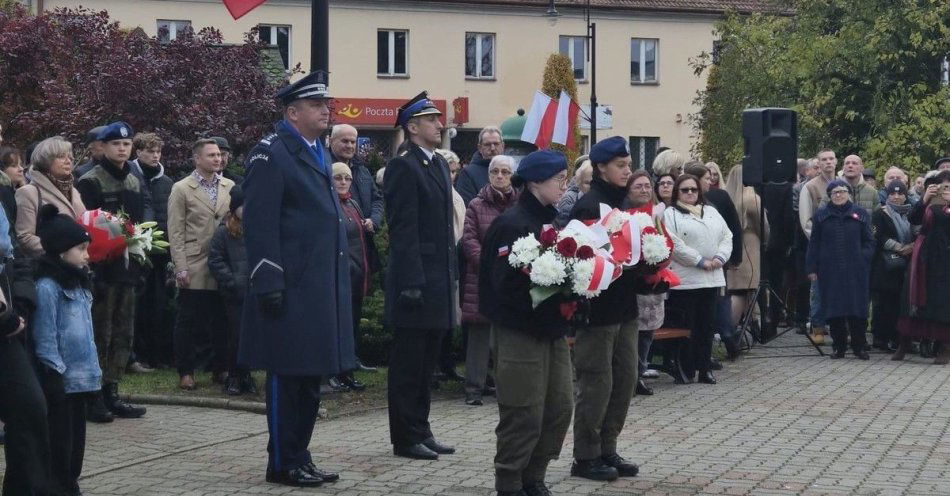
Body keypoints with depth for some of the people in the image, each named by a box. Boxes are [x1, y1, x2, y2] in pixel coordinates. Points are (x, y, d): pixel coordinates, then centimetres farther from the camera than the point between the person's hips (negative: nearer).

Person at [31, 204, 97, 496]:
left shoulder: (77, 281, 12)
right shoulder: (47, 287, -15)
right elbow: (45, 338, -17)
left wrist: (93, 368, 17)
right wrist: (54, 376, -18)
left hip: (81, 376, 8)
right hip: (61, 379, -8)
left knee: (76, 440, 15)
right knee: (60, 442, 0)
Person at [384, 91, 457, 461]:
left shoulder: (440, 165, 16)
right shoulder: (403, 167, -11)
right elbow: (403, 230, -16)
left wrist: (451, 272, 15)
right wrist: (412, 282, -21)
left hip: (439, 278, 9)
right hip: (416, 278, -9)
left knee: (426, 362, 14)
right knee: (409, 362, -1)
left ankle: (420, 431, 22)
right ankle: (405, 438, 6)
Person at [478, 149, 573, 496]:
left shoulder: (553, 220, 13)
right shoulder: (512, 224, -14)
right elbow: (507, 283, -21)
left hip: (552, 330, 8)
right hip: (520, 331, -8)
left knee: (559, 407, 11)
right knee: (524, 415, -3)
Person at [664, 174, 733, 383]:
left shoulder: (711, 212, 18)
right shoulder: (670, 214, -2)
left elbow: (726, 236, 14)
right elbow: (674, 244, -14)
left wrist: (720, 257, -5)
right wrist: (700, 261, -15)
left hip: (712, 278, 6)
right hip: (684, 279, -6)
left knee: (707, 326, 8)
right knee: (686, 327, -2)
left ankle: (705, 368, 15)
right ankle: (686, 370, 4)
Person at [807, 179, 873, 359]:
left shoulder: (860, 214, 6)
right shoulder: (821, 215, 7)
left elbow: (869, 242, 8)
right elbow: (814, 244, 8)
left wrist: (863, 259, -6)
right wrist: (812, 268, 2)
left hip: (855, 270, -1)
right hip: (830, 270, 1)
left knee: (857, 308, -1)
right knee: (834, 309, 2)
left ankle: (859, 346, 9)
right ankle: (839, 346, 10)